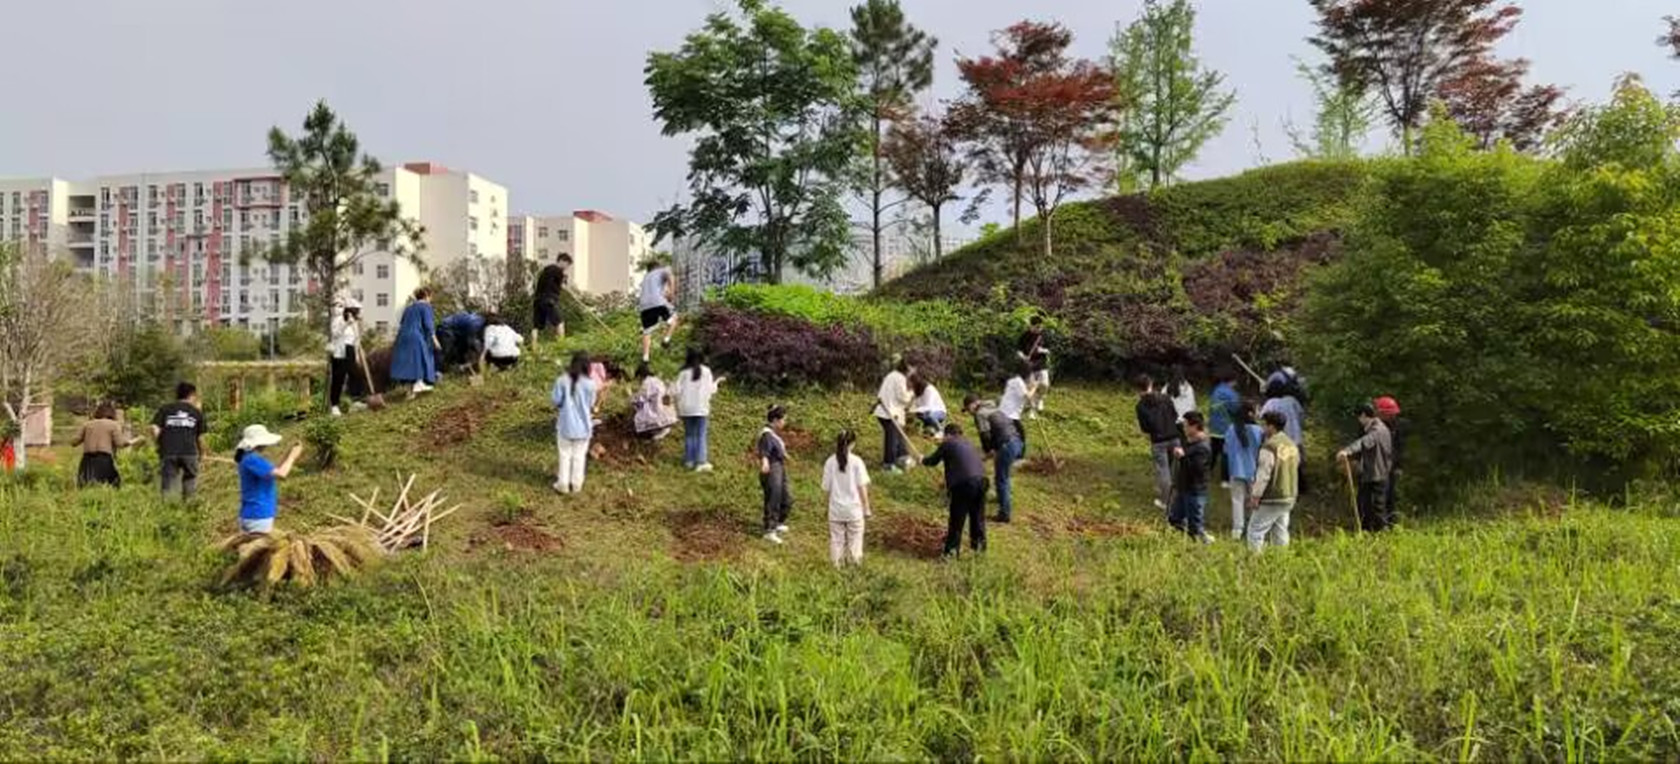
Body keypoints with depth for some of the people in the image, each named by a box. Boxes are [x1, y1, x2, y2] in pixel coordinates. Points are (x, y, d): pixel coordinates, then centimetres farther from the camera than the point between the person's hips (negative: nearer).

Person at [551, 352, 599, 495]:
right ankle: (576, 484, 20)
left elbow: (556, 401, -9)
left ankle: (563, 484, 18)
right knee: (579, 455, 13)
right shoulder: (589, 384, -13)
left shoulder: (562, 381, -13)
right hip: (583, 425, 0)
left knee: (565, 455, 13)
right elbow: (591, 404, -3)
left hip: (565, 425, 0)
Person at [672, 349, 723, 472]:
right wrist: (717, 382, 17)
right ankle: (701, 462, -5)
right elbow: (711, 390, -3)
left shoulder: (684, 373, 0)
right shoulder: (706, 372, -2)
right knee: (701, 435, 1)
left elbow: (676, 391, -4)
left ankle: (689, 461, 14)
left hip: (686, 408, 2)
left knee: (689, 434, 12)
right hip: (701, 408, -2)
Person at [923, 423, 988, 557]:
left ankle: (952, 549, 6)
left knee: (957, 518, 3)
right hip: (981, 480, 6)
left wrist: (923, 460, 38)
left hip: (963, 482, -6)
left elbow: (933, 461, 15)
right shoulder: (967, 444, 25)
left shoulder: (947, 444, 7)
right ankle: (979, 543, 32)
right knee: (977, 515, 21)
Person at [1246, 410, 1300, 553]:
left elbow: (1263, 475, -19)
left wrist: (1255, 496, -14)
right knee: (1280, 532, 14)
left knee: (1255, 531, -3)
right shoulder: (1292, 445, 10)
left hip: (1271, 499, -8)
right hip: (1288, 498, 8)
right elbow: (1295, 470, 17)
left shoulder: (1269, 447, -17)